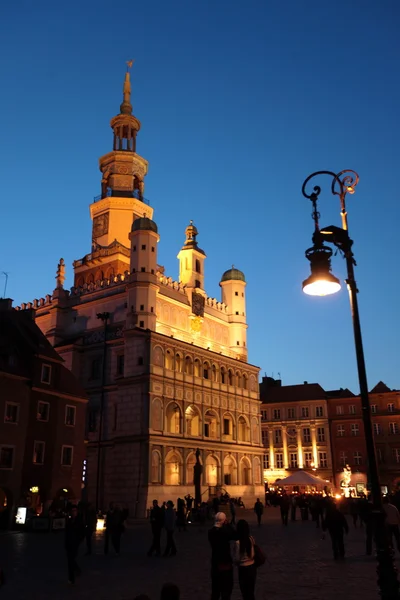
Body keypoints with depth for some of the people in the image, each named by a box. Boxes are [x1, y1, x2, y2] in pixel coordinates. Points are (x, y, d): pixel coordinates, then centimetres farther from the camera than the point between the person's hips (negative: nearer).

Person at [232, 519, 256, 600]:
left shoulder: (238, 542, -21)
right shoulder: (251, 539, -5)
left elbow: (236, 559, -13)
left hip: (243, 569, -5)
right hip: (252, 567, 5)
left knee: (245, 593, 10)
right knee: (251, 592, 19)